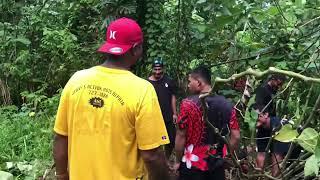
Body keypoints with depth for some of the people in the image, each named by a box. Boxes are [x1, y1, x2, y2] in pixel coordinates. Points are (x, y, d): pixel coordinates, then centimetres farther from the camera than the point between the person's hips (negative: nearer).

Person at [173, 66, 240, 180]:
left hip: (192, 165, -3)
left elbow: (181, 136, -11)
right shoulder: (227, 105, -2)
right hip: (217, 166, 4)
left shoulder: (188, 104, -14)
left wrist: (179, 161, 1)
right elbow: (236, 137, -1)